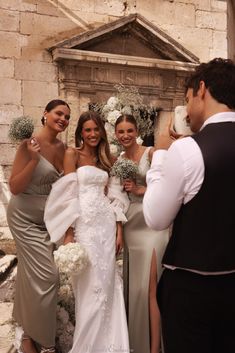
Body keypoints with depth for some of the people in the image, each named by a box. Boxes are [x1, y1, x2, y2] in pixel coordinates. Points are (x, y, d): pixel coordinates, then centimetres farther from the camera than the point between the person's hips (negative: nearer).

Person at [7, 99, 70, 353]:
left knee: (32, 274, 14)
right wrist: (34, 160, -29)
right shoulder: (29, 145, -17)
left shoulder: (62, 148, 1)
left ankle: (29, 332, 35)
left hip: (48, 217, 6)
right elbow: (14, 187, -20)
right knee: (45, 276, -4)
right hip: (26, 217, -5)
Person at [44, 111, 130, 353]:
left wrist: (119, 230, 5)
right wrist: (68, 234, -14)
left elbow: (114, 196, 11)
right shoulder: (72, 154, 0)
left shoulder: (106, 158, 14)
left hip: (106, 224, 5)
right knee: (89, 285, 1)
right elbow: (68, 195, -7)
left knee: (106, 283, 9)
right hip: (84, 224, -4)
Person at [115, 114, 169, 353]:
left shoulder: (151, 153, -6)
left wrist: (140, 190, -16)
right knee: (132, 285, 13)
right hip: (130, 223, 6)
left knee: (149, 287, -7)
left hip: (150, 224, -6)